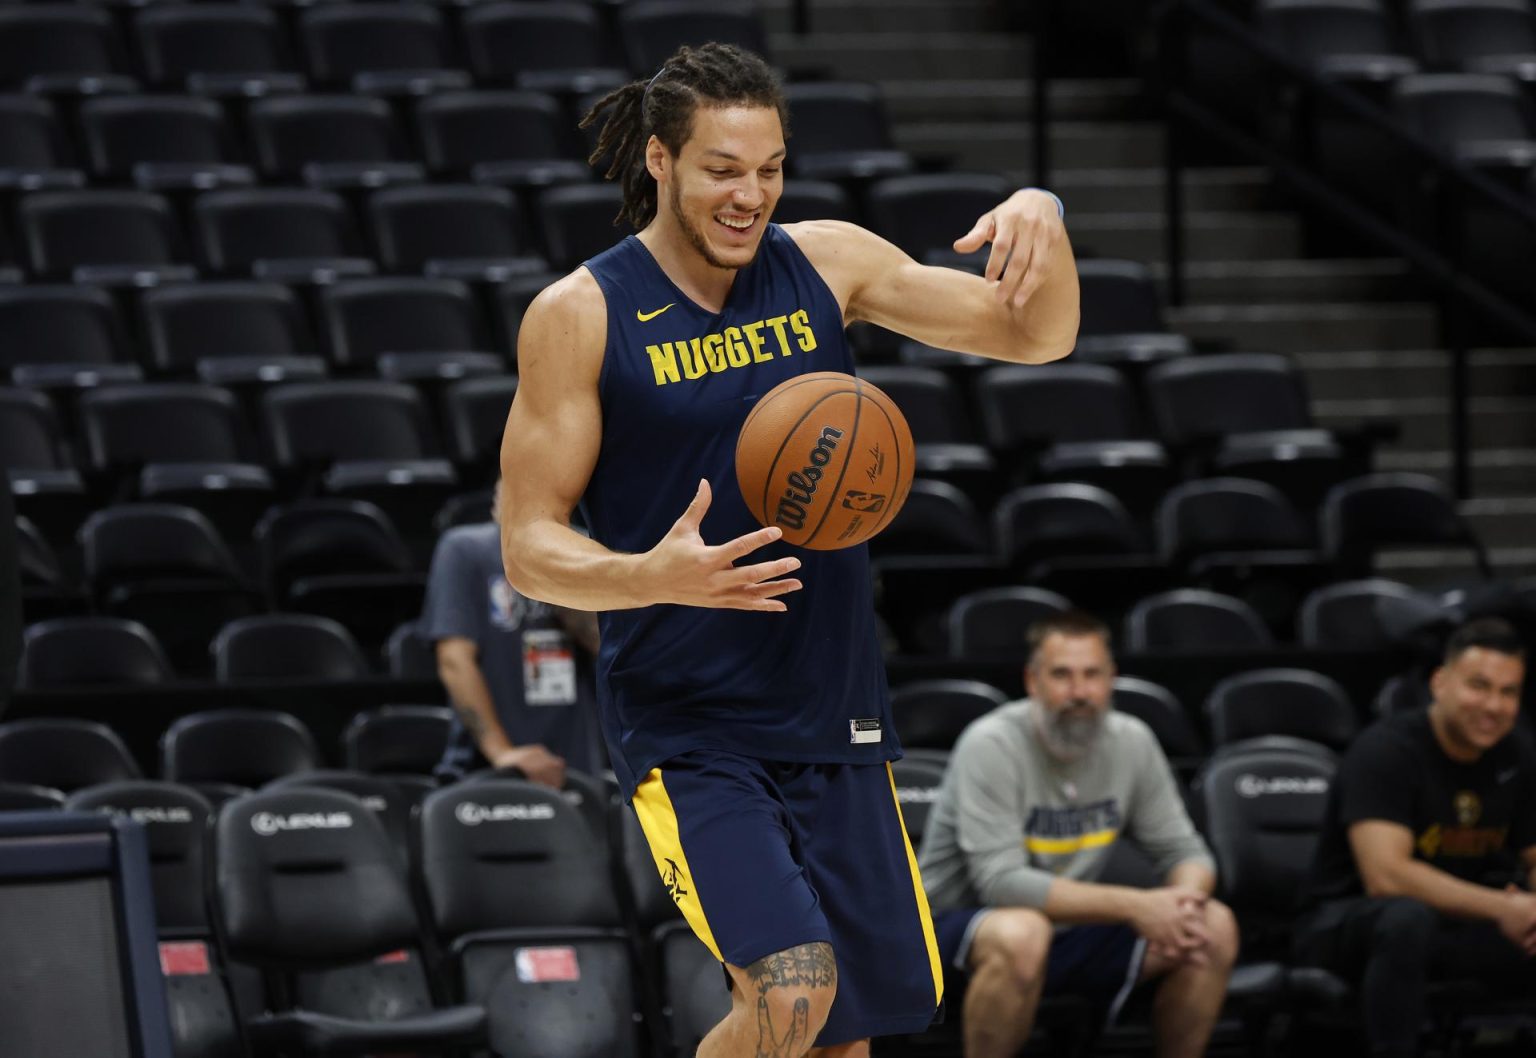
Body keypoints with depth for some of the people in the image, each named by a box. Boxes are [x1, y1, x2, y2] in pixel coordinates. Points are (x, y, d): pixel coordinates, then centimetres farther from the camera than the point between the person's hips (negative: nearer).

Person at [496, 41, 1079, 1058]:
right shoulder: (581, 315, -8)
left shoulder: (825, 261, 3)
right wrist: (654, 577, -28)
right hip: (685, 726, -5)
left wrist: (1042, 220, -18)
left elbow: (1036, 336, 3)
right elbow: (530, 545, -8)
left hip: (833, 712, 5)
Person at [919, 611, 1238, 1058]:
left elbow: (1184, 852, 2)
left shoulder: (1131, 741, -3)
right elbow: (1001, 882, -28)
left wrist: (1183, 899, -24)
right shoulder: (991, 745, -21)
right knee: (1020, 934, -40)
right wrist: (1134, 906, -33)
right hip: (963, 926, -6)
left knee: (1215, 929, -13)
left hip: (1072, 925, 6)